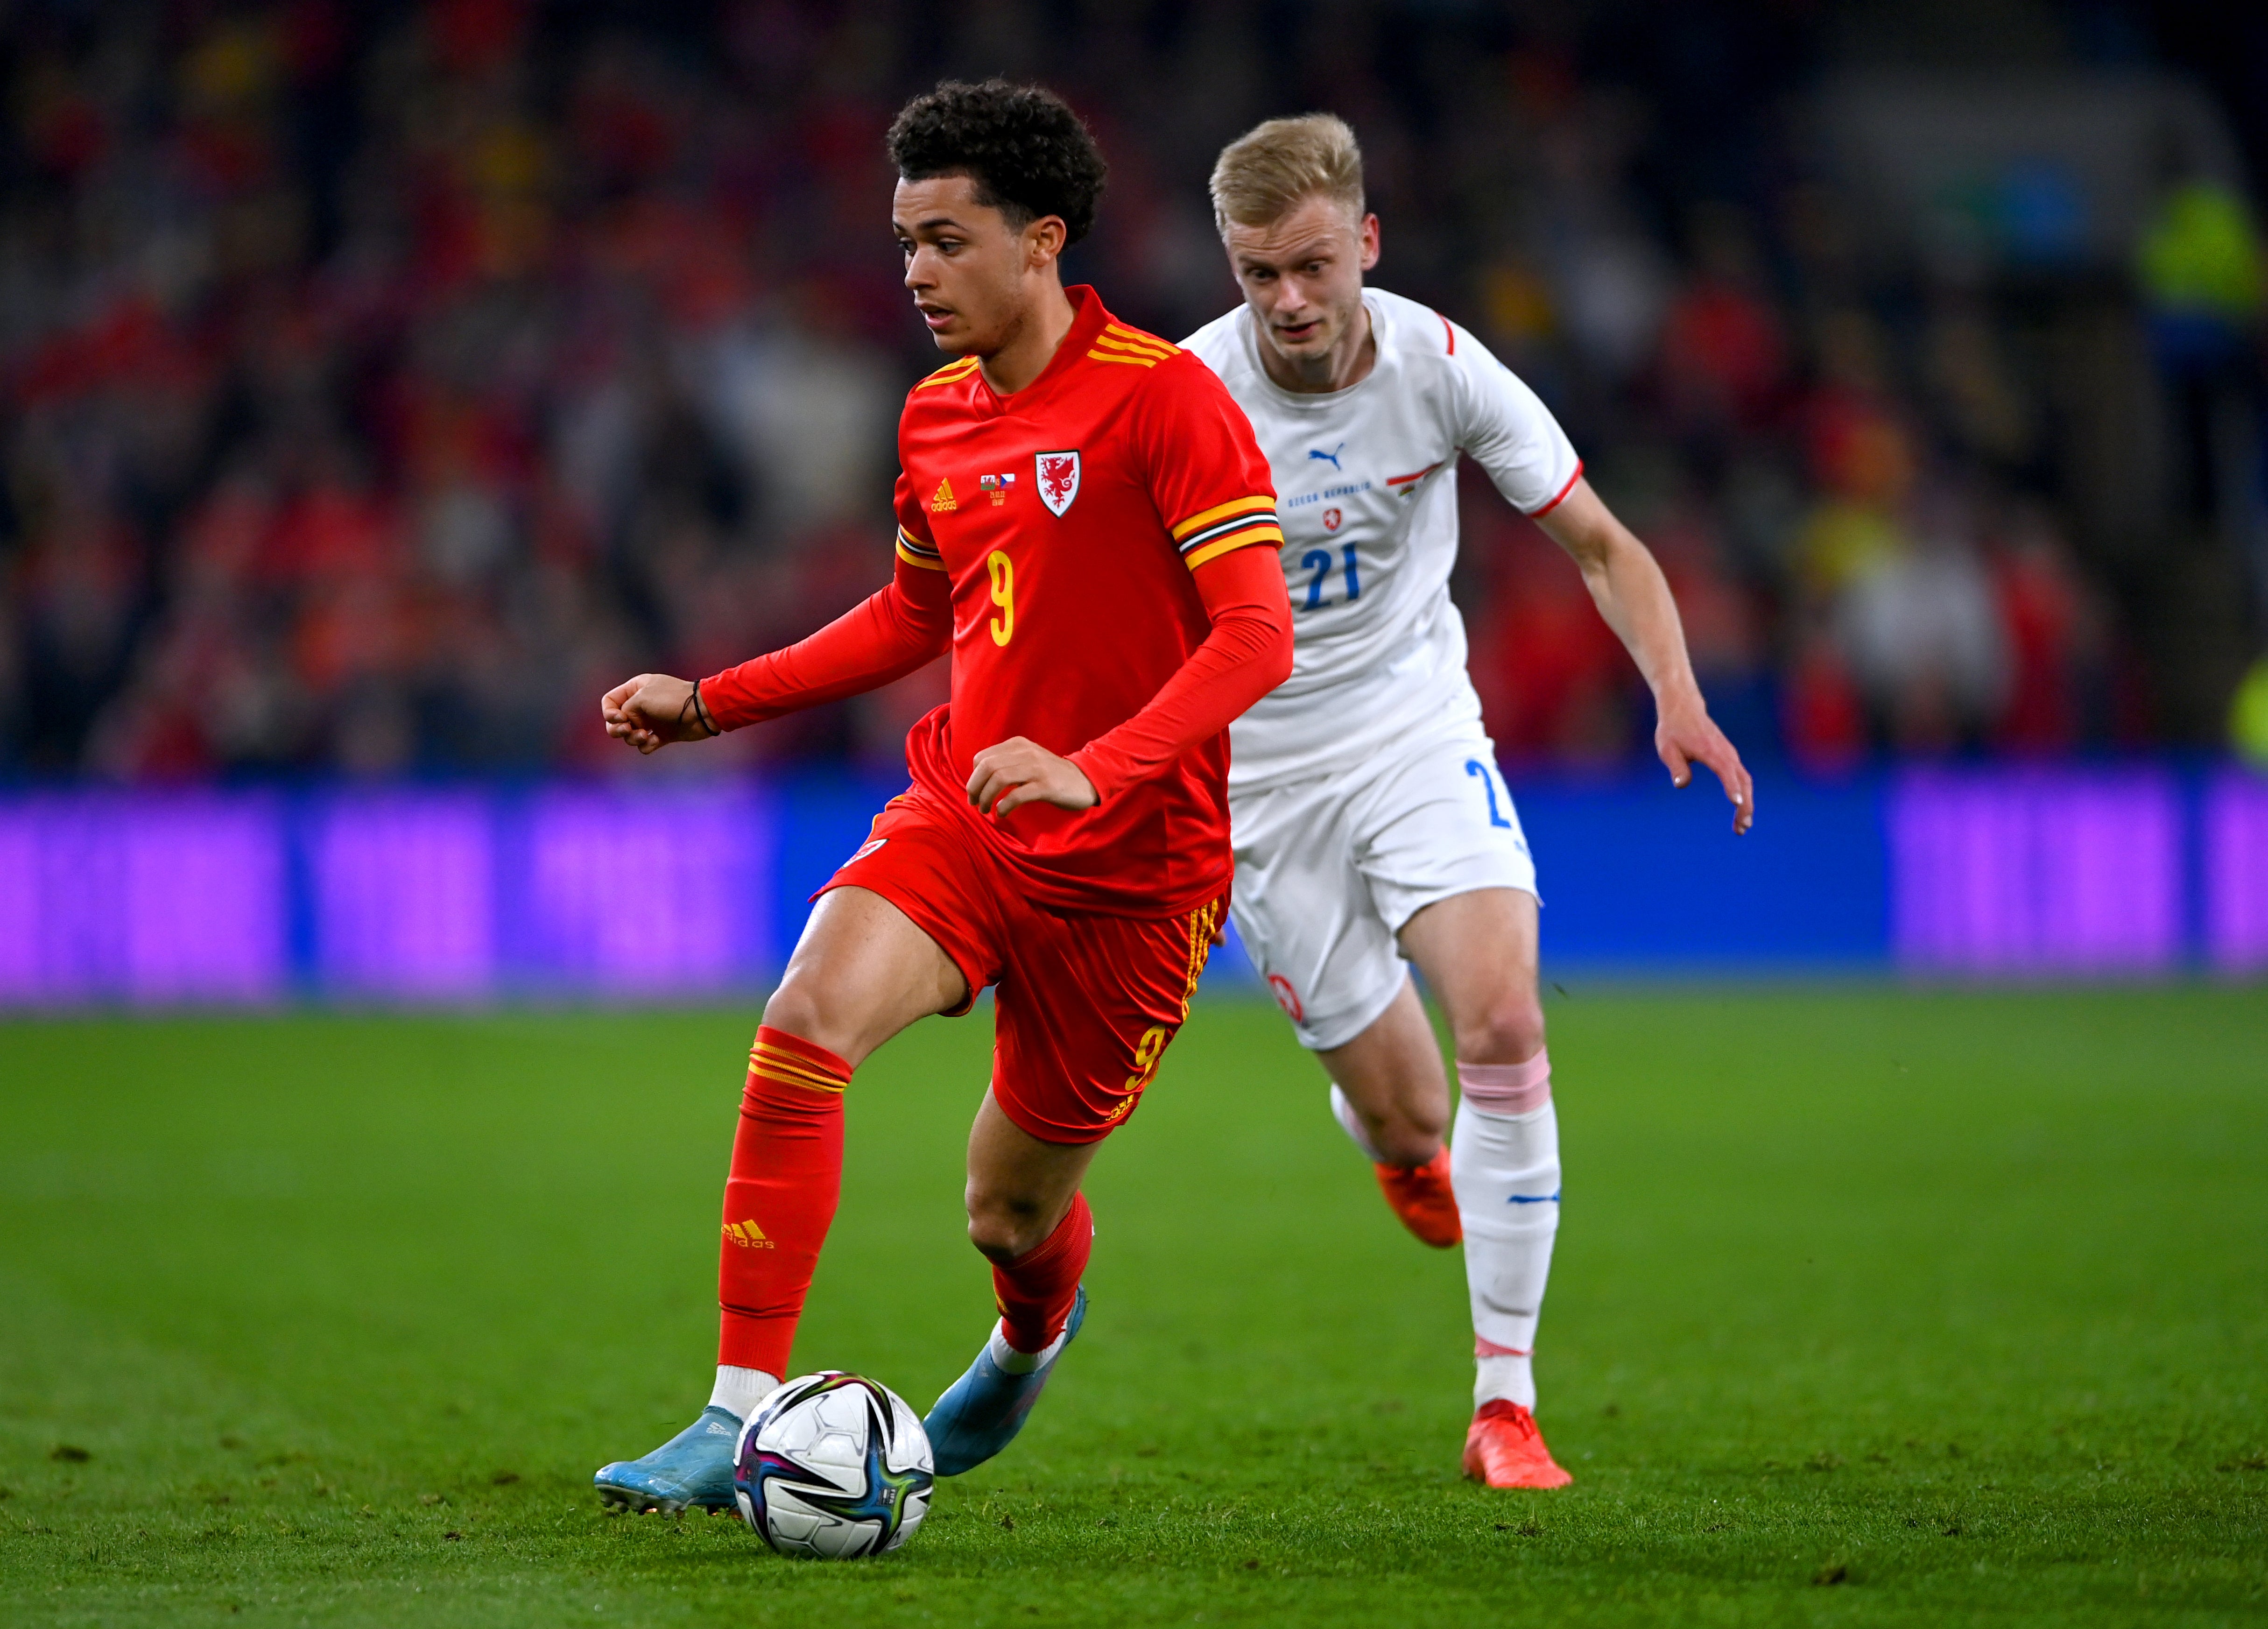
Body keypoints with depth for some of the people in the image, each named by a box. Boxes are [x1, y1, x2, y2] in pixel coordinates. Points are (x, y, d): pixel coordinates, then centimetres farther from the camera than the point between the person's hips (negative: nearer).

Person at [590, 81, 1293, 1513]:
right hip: (957, 819, 5)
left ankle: (1032, 1333, 49)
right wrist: (710, 704, 15)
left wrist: (1096, 771, -35)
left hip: (1130, 867, -5)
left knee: (1012, 1215, 8)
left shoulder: (1163, 398, -15)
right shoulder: (937, 418, 7)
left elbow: (1258, 636, -22)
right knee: (807, 1023, -26)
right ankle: (742, 1417, -23)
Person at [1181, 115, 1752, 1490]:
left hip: (1417, 728, 1)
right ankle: (1405, 1148, 44)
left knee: (1504, 1027, -22)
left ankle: (1507, 1404, -13)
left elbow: (1601, 545, -5)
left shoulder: (1438, 367, -13)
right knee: (1405, 1121, 1)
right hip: (1257, 770, -1)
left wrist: (1678, 698, -21)